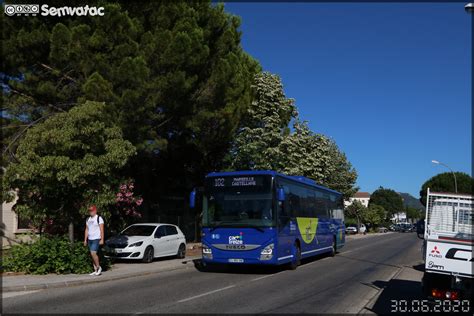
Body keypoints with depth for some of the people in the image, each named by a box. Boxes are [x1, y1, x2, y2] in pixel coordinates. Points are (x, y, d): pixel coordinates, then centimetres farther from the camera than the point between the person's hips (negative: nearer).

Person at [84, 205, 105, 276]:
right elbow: (87, 230, 17)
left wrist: (102, 240, -14)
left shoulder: (99, 218, -6)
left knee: (93, 253, -17)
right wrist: (85, 239, 12)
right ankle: (95, 270, 11)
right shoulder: (88, 219, 15)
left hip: (96, 239, -7)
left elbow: (102, 230, -9)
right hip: (90, 239, 7)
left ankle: (98, 267, -2)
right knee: (92, 254, 6)